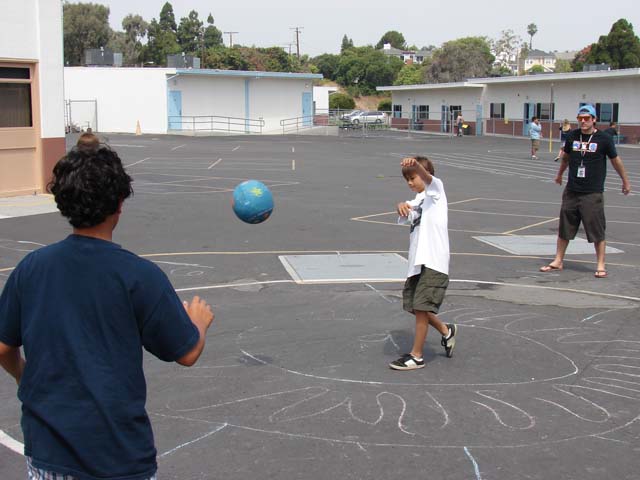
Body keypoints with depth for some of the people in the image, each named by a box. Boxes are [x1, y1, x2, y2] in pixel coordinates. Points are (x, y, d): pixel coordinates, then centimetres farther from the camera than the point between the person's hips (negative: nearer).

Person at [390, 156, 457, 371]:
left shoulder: (435, 190, 2)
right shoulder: (417, 200, 22)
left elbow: (428, 178, -22)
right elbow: (405, 215, 0)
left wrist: (415, 164, -44)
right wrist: (401, 206, -25)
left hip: (433, 262, -9)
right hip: (417, 262, 9)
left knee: (421, 307, -8)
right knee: (415, 306, 16)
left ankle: (416, 356, 2)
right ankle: (446, 331, 39)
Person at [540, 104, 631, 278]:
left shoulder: (604, 139, -5)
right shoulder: (572, 136, 4)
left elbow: (616, 160, 7)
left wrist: (625, 181, 15)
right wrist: (560, 174, 35)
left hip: (593, 194, -4)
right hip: (571, 192, 4)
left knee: (597, 231, -2)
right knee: (564, 228, 9)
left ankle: (600, 265, 9)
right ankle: (558, 261, 21)